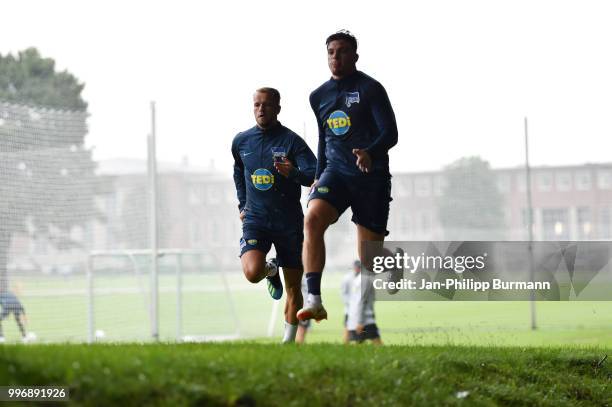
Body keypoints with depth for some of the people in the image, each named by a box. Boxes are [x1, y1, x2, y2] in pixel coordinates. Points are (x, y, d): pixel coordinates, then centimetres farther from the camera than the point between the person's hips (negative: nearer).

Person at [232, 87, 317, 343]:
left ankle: (290, 338, 21)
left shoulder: (292, 141, -8)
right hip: (255, 219, 2)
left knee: (293, 287, 3)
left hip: (289, 222, -2)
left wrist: (294, 173, -39)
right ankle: (272, 271, 14)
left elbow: (314, 174, -19)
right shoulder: (241, 141, 5)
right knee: (252, 272, -23)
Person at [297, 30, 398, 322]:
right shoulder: (319, 96, 15)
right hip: (336, 172, 3)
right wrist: (319, 176, 25)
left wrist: (370, 153, -30)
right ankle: (314, 300, -34)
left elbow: (390, 133, -11)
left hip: (372, 176, -3)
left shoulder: (370, 89, -3)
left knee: (369, 253, -2)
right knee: (312, 219, -25)